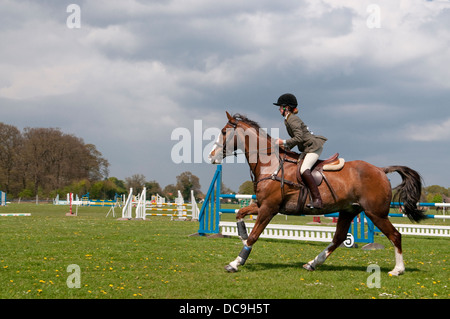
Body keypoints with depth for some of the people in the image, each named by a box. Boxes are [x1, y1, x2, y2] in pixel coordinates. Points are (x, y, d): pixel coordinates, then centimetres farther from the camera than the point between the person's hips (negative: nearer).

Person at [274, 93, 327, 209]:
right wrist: (286, 147, 13)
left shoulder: (292, 119, -13)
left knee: (304, 169, -27)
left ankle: (317, 200, -36)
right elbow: (297, 139, 23)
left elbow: (299, 138, -23)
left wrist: (283, 142, -17)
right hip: (309, 148, 12)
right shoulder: (288, 119, 18)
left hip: (314, 146, -12)